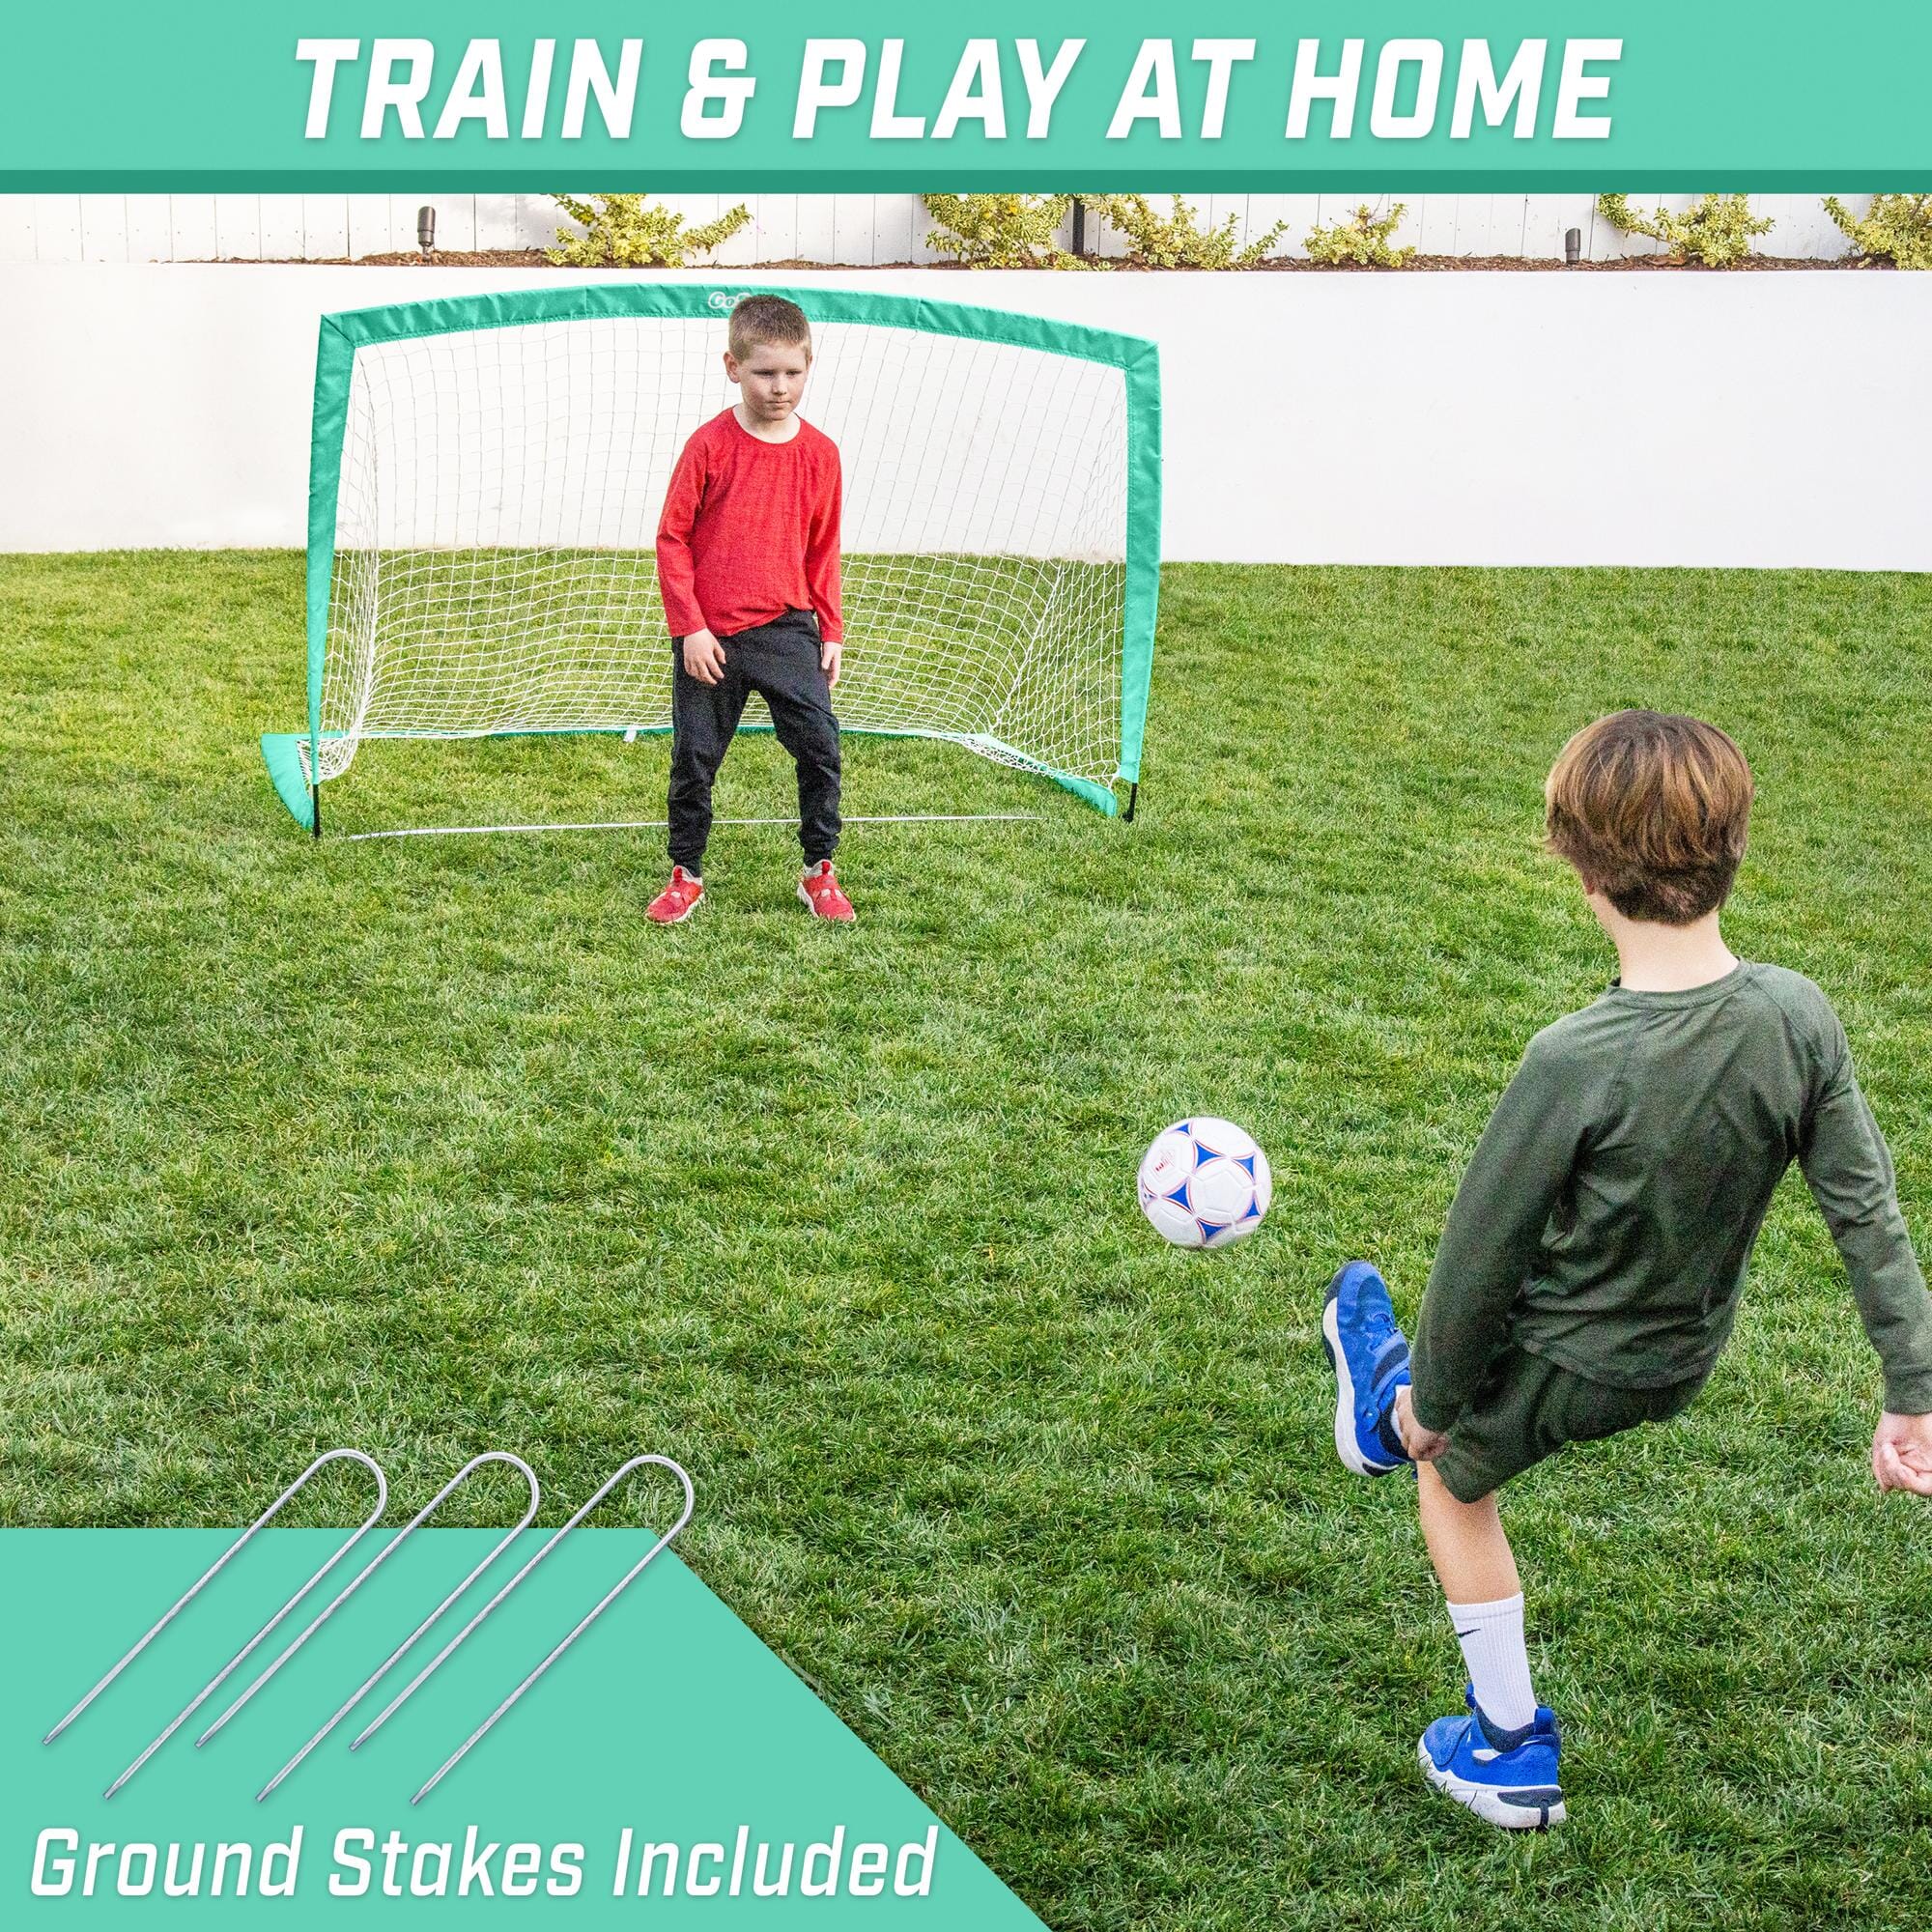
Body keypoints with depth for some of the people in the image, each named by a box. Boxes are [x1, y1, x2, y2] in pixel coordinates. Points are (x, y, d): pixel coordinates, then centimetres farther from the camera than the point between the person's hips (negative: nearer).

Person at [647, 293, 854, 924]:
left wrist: (831, 631, 8)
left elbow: (823, 550, 10)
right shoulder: (709, 445, -8)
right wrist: (689, 627, -9)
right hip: (709, 638, -2)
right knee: (694, 757, 6)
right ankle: (686, 877, 22)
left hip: (786, 630, 2)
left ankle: (819, 872, 8)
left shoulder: (819, 452, 1)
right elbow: (672, 538, -5)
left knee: (820, 745, -7)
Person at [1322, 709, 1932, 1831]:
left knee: (1454, 1479, 27)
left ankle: (1510, 1751, 38)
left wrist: (1434, 1399, -6)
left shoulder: (1578, 1062, -35)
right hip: (1685, 1359, 5)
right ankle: (1386, 1408, 66)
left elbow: (1485, 1253, -23)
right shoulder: (1800, 1019, -21)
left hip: (1561, 1367, -5)